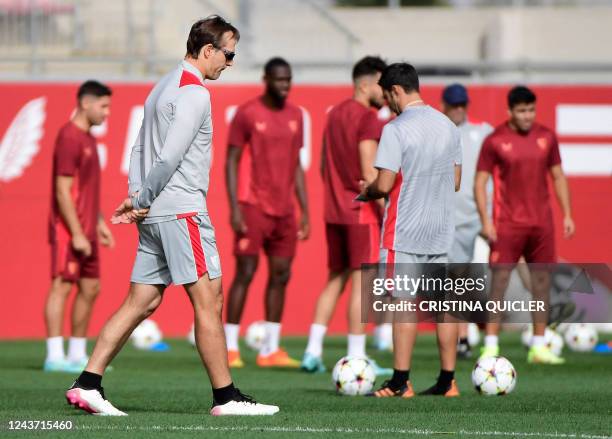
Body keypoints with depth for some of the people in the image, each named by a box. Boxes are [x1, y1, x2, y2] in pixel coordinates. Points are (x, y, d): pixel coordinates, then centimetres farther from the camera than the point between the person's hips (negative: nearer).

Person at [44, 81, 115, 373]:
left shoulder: (87, 137, 16)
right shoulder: (69, 137, -14)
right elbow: (62, 191, -18)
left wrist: (99, 223, 20)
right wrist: (77, 233, -20)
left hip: (86, 230, 10)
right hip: (69, 230, -10)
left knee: (90, 289, 10)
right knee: (62, 285, -10)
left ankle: (78, 354, 16)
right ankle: (55, 356, -12)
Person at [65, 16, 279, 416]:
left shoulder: (163, 89, 21)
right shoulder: (194, 93, -11)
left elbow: (140, 150, 18)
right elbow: (170, 156, -17)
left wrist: (137, 197, 7)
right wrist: (141, 201, -8)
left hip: (154, 215, 9)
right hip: (181, 210, -9)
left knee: (140, 304, 7)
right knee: (209, 301, -6)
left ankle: (87, 385, 2)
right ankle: (226, 397, -4)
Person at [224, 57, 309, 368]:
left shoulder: (295, 115, 12)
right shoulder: (247, 113, -4)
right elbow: (231, 161, -5)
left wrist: (305, 210, 12)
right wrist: (234, 208, -12)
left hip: (284, 210, 6)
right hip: (254, 207, -6)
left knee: (281, 275, 4)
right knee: (245, 273, -7)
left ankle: (270, 349, 9)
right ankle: (230, 348, -2)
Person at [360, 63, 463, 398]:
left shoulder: (396, 130, -13)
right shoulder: (449, 127, 9)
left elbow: (384, 184, -16)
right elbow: (455, 181, 14)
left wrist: (366, 192, 4)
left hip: (405, 232, -6)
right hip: (441, 231, 6)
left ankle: (400, 383, -5)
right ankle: (447, 381, 10)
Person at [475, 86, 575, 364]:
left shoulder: (546, 138, 7)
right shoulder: (495, 141, -5)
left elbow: (558, 177, 14)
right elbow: (480, 182, -3)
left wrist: (567, 214, 8)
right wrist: (485, 221, -11)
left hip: (541, 223, 4)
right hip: (507, 224, -4)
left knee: (542, 279, 5)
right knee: (500, 279, -7)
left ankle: (539, 347, 12)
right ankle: (490, 346, -5)